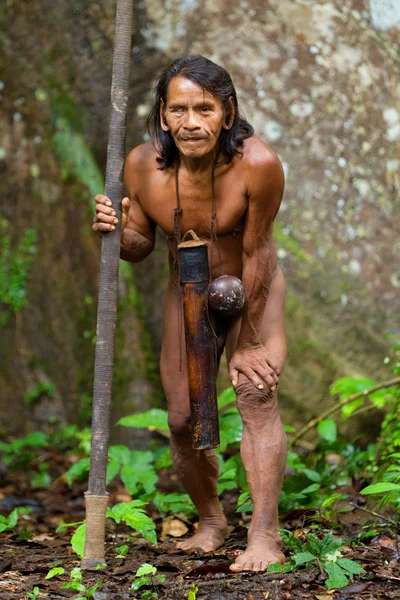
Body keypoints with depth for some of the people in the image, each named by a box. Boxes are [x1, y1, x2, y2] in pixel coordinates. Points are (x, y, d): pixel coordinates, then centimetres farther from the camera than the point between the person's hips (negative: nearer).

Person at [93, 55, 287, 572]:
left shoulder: (257, 164, -31)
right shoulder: (142, 165, -20)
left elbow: (255, 255, -23)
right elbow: (141, 246, -5)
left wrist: (248, 342, -16)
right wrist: (119, 233, -29)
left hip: (254, 291, -3)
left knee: (257, 395, -21)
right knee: (183, 419, 2)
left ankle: (264, 535, -18)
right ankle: (211, 522, 26)